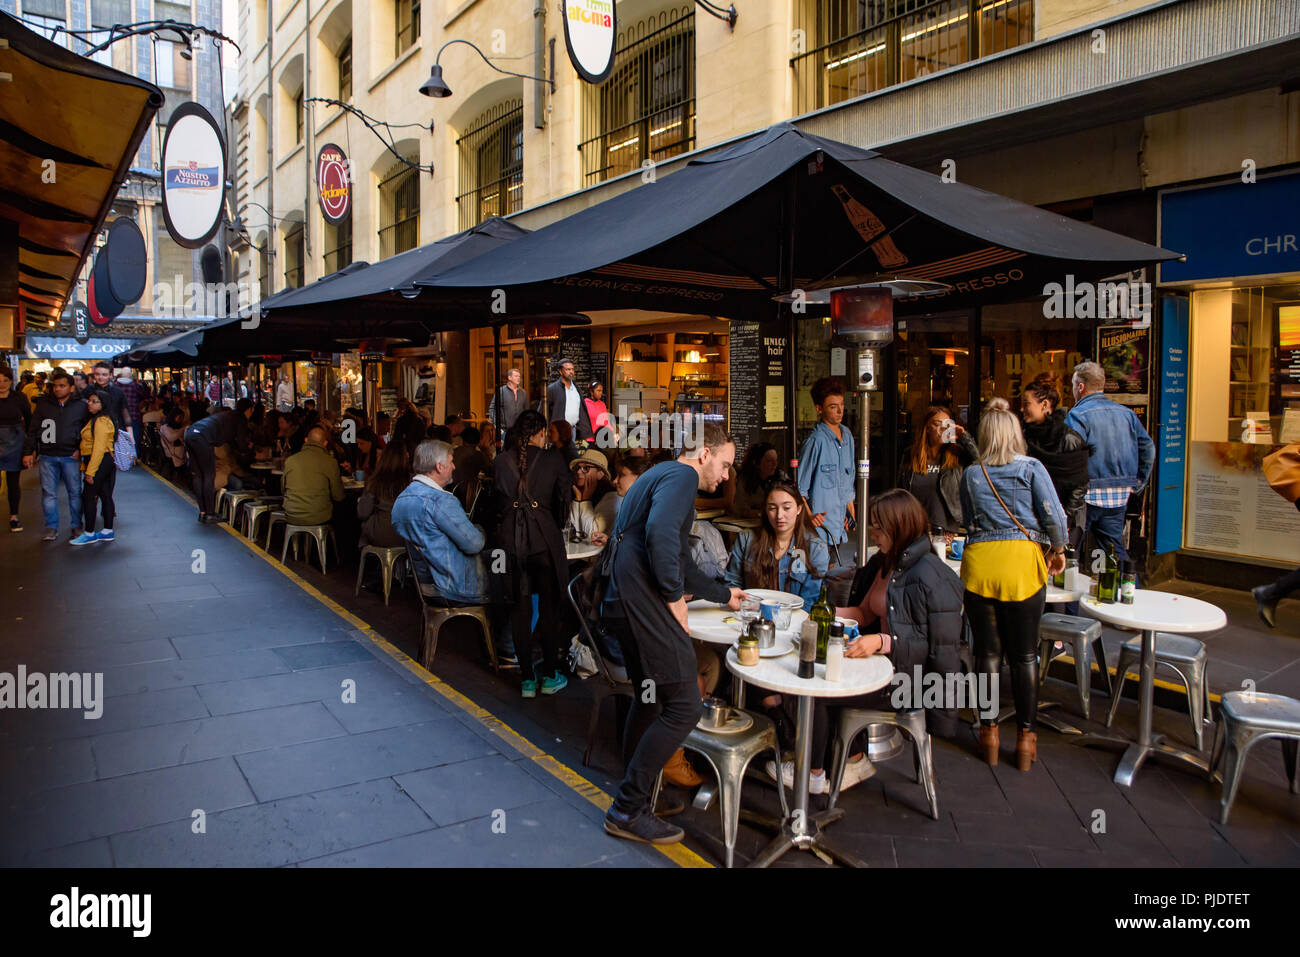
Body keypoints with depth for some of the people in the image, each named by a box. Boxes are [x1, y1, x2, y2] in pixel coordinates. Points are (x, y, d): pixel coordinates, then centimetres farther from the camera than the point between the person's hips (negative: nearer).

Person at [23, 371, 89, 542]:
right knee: (48, 493, 4)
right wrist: (28, 452, 4)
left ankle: (76, 526, 15)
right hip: (47, 457, 2)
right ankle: (51, 527, 12)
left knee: (75, 492, 4)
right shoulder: (43, 404, 7)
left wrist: (81, 449, -3)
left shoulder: (81, 406, 3)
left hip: (71, 457, -1)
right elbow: (32, 430, 9)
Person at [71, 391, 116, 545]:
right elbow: (91, 446, 17)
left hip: (101, 462, -10)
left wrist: (90, 471, -21)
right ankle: (108, 532, 15)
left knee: (88, 496, -6)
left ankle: (89, 533, 0)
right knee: (105, 495, 11)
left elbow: (99, 448, -20)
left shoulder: (101, 421, -15)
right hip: (106, 463, 10)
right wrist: (85, 466, 12)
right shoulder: (94, 419, 17)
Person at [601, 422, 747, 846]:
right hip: (644, 603, -11)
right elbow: (660, 534, -28)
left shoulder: (660, 476, 26)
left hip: (625, 600, 11)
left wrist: (722, 594, 42)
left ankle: (631, 802, 32)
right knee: (684, 707, -8)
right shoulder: (681, 477, -7)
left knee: (651, 699, 21)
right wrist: (675, 596, -17)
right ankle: (628, 810, 2)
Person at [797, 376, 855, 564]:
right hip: (821, 521, -7)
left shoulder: (847, 436, 12)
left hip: (840, 524, 7)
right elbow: (799, 486, -10)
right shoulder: (816, 440, -12)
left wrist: (851, 512, 18)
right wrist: (809, 515, -17)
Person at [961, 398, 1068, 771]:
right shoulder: (1032, 468, -1)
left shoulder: (970, 475, 7)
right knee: (1024, 654, 8)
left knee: (987, 651, 9)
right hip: (1022, 562, -1)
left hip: (979, 562, 1)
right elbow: (1054, 516, -5)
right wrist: (1058, 550, 11)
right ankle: (1026, 735, 13)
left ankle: (988, 731, 16)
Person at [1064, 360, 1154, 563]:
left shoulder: (1078, 415, -10)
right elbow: (1148, 448, 14)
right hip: (1120, 496, 6)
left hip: (1088, 495, -6)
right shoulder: (1126, 413, 11)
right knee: (1115, 548, 12)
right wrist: (1136, 484, 18)